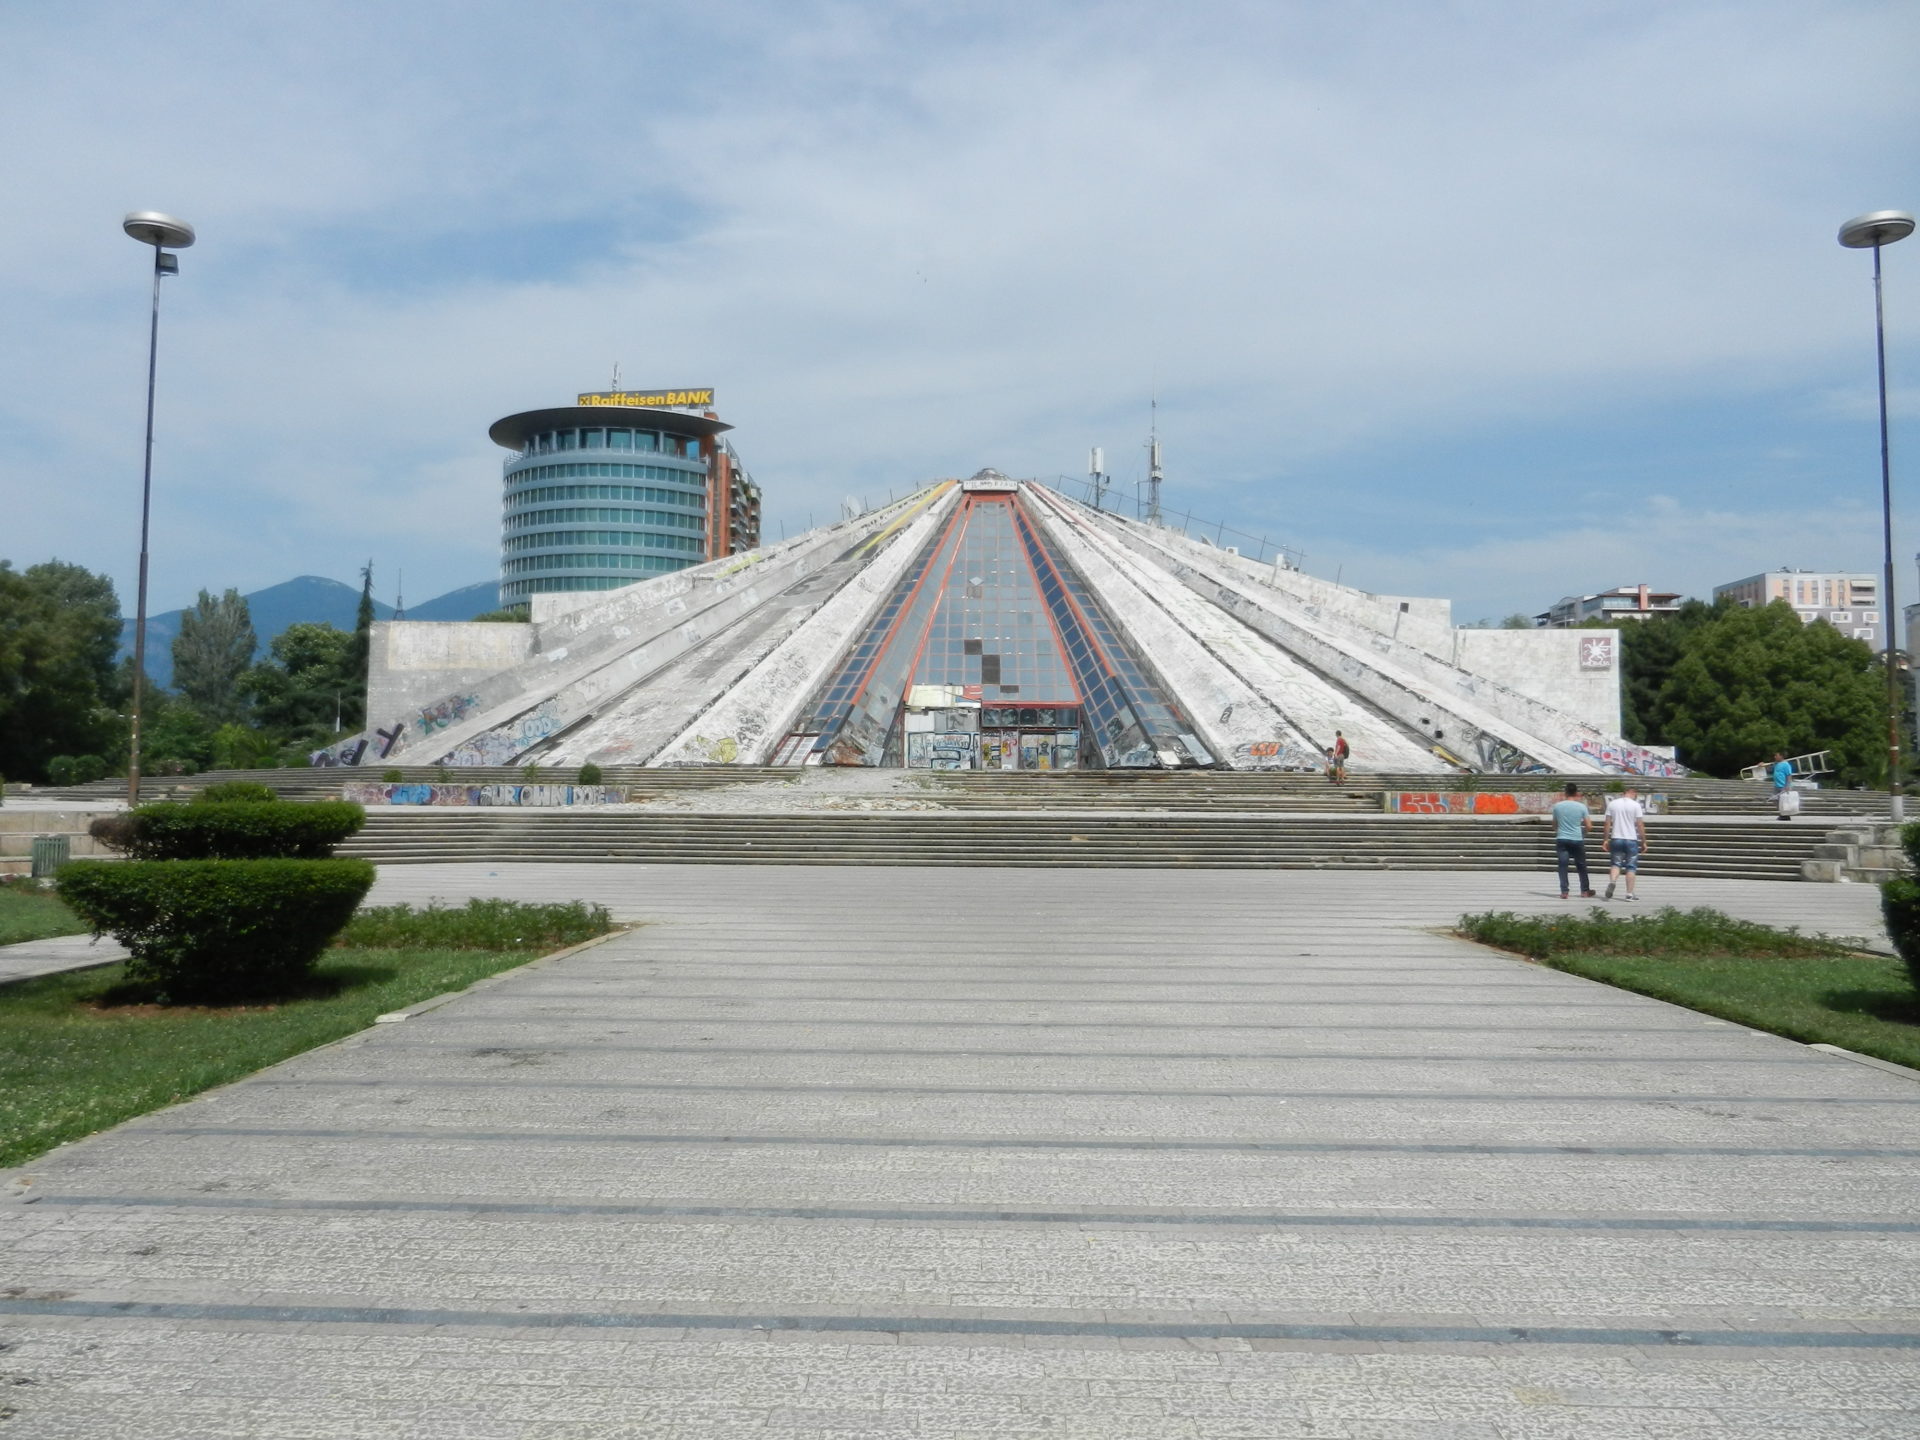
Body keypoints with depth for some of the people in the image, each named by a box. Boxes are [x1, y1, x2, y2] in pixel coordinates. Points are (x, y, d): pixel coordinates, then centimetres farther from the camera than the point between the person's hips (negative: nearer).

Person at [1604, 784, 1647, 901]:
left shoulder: (1612, 804, 4)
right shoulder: (1636, 805, -4)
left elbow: (1608, 823, 4)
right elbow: (1640, 825, -5)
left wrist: (1606, 839, 9)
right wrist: (1644, 842, 2)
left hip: (1616, 839, 2)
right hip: (1631, 839, -2)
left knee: (1615, 863, 10)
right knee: (1631, 867, 6)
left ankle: (1612, 882, -19)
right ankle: (1629, 893, 5)